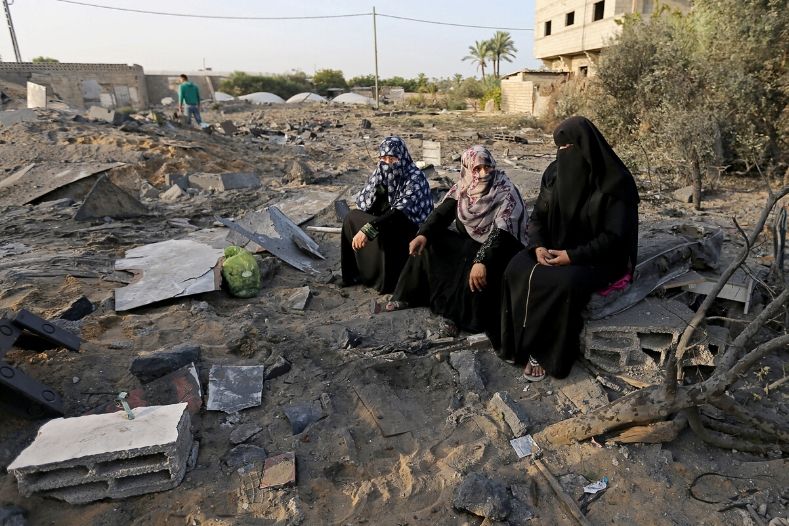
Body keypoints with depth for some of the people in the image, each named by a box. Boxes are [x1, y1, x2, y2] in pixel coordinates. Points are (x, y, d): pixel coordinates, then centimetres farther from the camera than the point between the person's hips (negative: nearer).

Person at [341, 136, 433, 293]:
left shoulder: (415, 178, -21)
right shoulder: (381, 174, -1)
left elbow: (400, 212, -33)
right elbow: (363, 204, -8)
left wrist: (367, 229, -42)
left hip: (411, 229, -7)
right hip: (387, 222, 7)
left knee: (383, 232, -33)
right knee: (352, 217, -7)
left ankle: (387, 281, -12)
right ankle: (355, 272, 4)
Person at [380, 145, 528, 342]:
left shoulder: (506, 192, -20)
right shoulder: (462, 187, -3)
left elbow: (500, 233, -30)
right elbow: (442, 212, -9)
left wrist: (482, 261, -43)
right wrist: (423, 234, -28)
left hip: (499, 248, -6)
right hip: (470, 241, 6)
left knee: (476, 272, -36)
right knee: (427, 243, -6)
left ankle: (456, 315, -17)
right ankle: (407, 296, -1)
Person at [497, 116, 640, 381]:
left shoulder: (616, 182, -15)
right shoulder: (555, 172, 1)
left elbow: (614, 237, -17)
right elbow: (537, 216, 5)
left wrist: (573, 256, -25)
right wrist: (538, 246, -15)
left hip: (597, 258, -5)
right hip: (553, 248, 5)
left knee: (564, 283, -35)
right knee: (517, 270, -23)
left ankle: (546, 353, -15)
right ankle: (521, 342, -11)